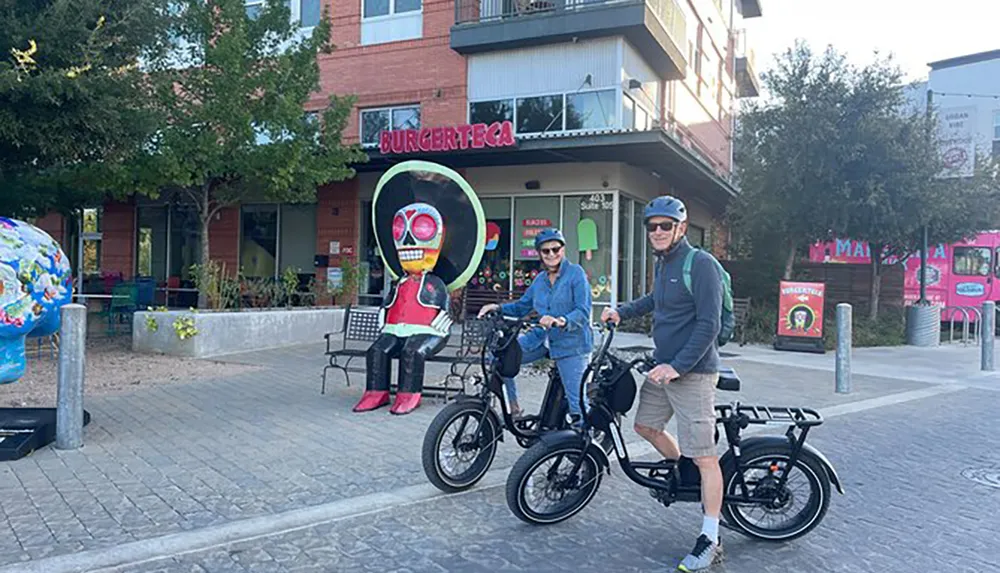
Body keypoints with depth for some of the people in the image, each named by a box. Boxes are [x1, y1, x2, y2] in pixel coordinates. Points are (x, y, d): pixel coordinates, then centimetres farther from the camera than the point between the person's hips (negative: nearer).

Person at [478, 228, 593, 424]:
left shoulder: (576, 273, -8)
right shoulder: (540, 279, 11)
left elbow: (583, 311, -17)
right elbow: (521, 306, 16)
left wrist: (562, 321, -34)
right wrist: (498, 308, -1)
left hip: (571, 342, -6)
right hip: (543, 338, 6)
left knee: (577, 404, -8)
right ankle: (513, 408, 5)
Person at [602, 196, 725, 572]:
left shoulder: (700, 264, -15)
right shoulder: (663, 263, 12)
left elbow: (708, 324, -20)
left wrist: (677, 366, -23)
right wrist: (622, 311, 23)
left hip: (692, 373, -9)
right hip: (663, 367, 9)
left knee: (704, 457, -4)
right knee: (645, 425, 21)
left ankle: (710, 541, 5)